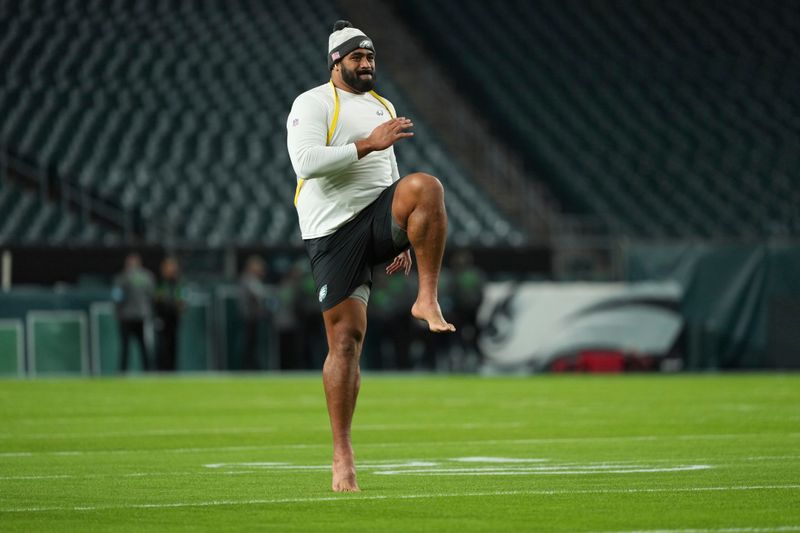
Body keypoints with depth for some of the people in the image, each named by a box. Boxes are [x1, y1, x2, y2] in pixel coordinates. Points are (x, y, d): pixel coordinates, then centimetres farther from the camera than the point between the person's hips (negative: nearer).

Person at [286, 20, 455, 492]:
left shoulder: (384, 108, 21)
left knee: (425, 187, -31)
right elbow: (306, 159, -18)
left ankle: (428, 300, -22)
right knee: (345, 339, -7)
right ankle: (342, 457, 1)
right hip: (334, 233, -4)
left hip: (379, 221, 4)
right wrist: (368, 144, -21)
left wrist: (403, 241, 24)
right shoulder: (313, 104, 0)